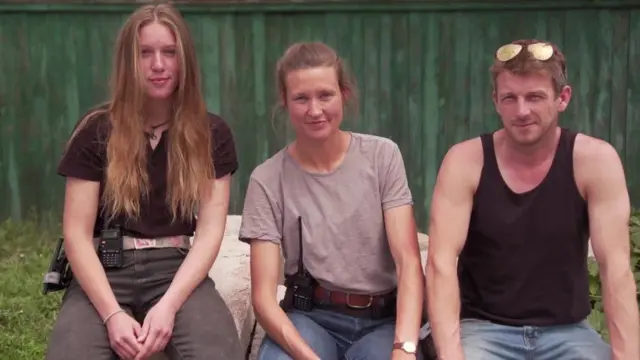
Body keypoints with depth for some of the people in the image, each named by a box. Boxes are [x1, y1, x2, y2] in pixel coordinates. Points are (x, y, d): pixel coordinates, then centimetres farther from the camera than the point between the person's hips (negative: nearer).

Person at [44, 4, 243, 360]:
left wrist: (168, 305, -17)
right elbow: (77, 233, -2)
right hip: (105, 270, 0)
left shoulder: (212, 134, 4)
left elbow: (211, 230, -2)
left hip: (175, 269, 0)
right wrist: (112, 314, -16)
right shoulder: (97, 131, 1)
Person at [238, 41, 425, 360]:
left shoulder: (383, 156, 0)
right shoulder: (267, 179, -2)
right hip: (310, 316, -1)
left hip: (382, 319, 1)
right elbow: (263, 295, -8)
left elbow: (409, 262, -8)